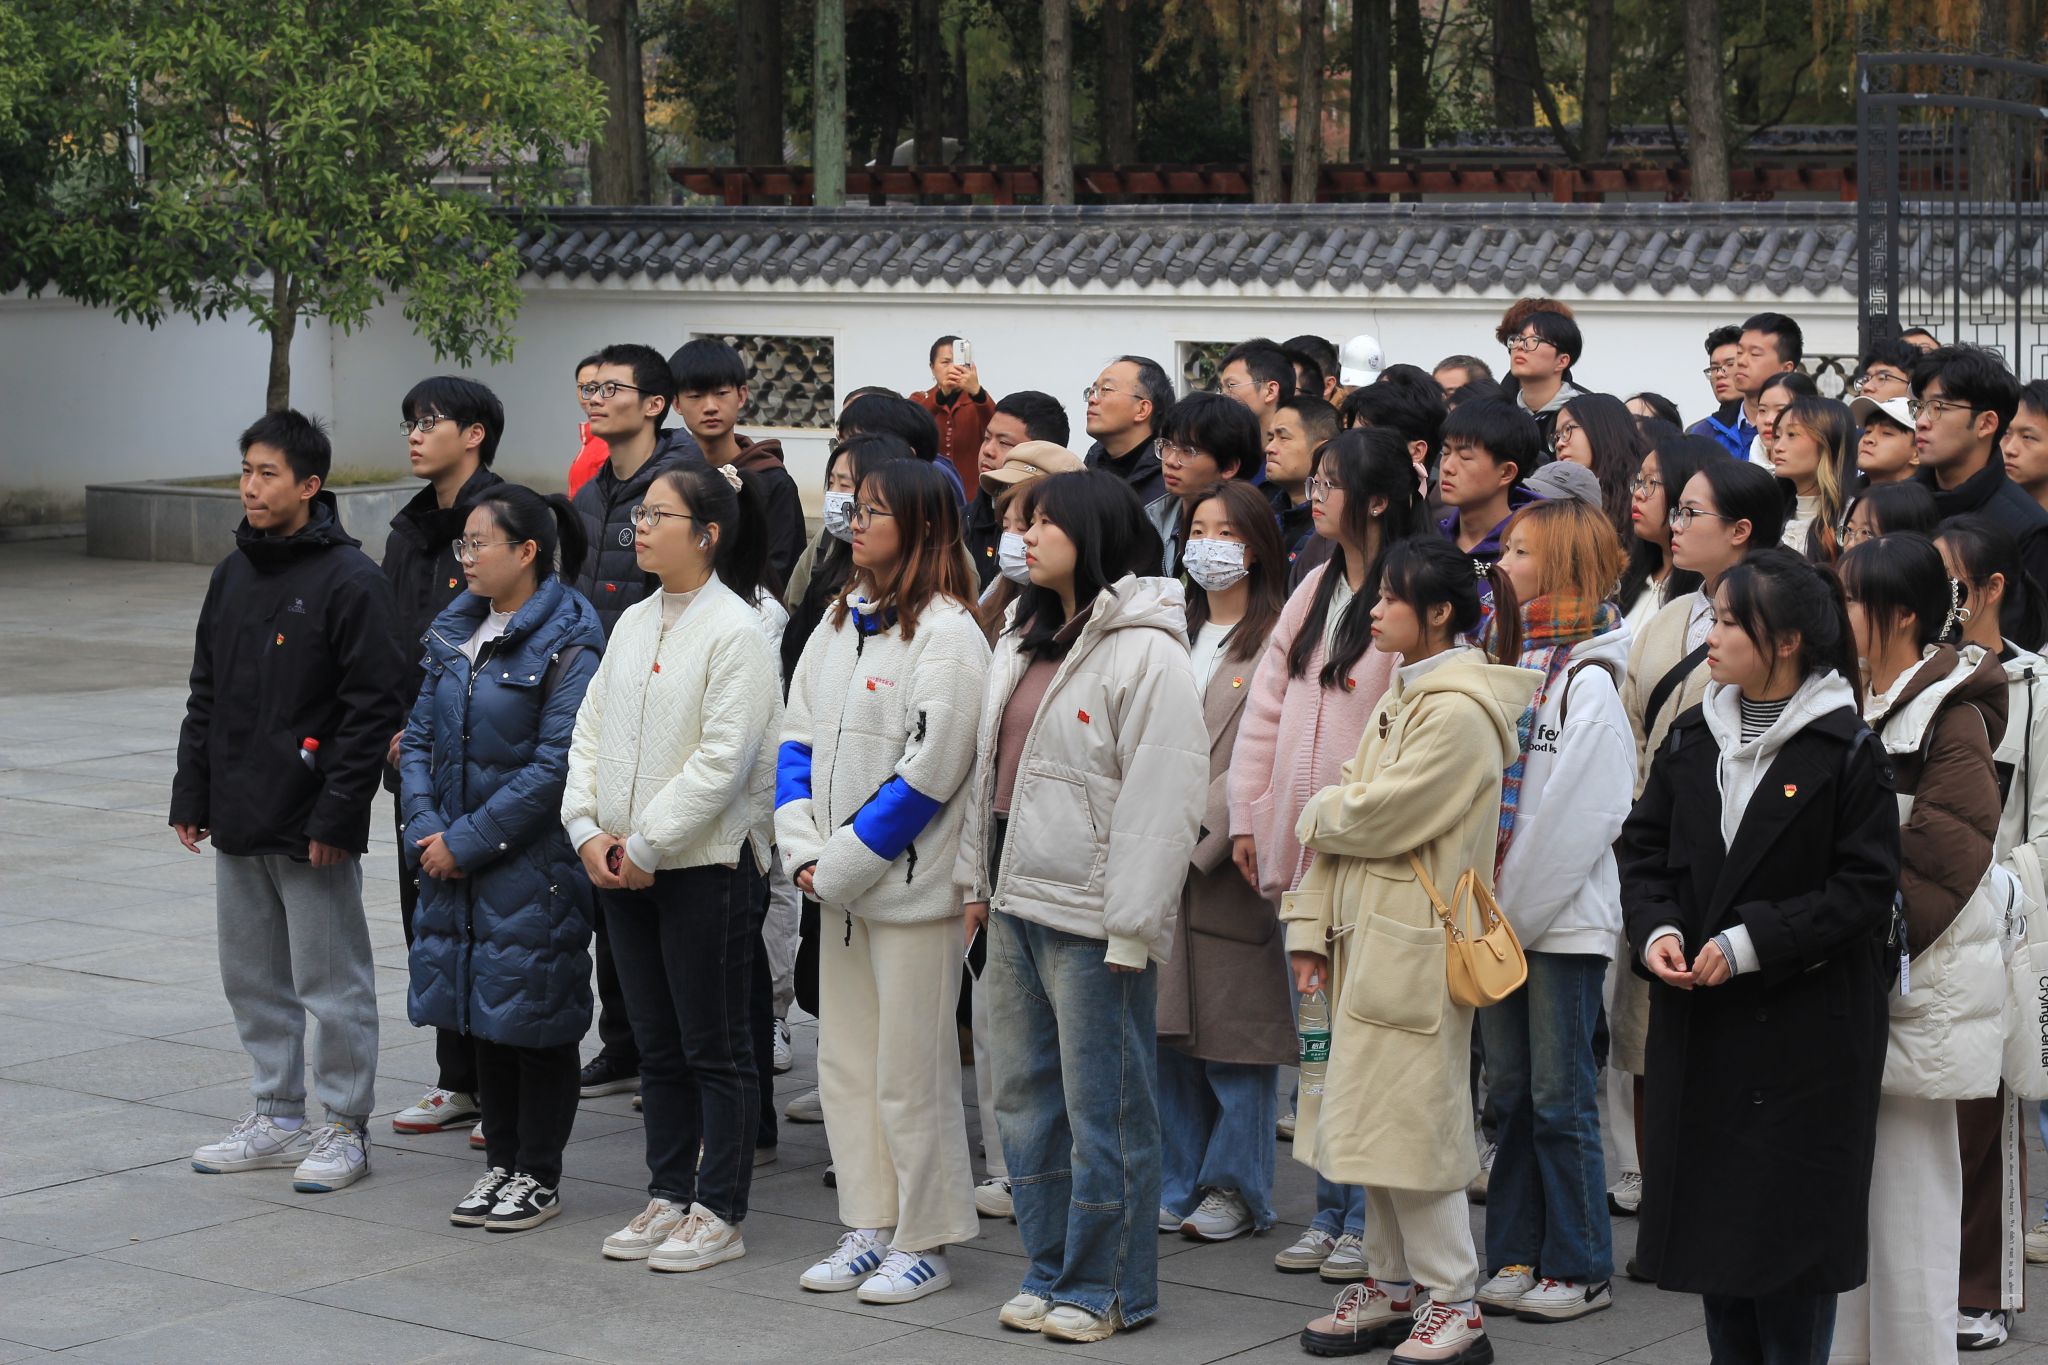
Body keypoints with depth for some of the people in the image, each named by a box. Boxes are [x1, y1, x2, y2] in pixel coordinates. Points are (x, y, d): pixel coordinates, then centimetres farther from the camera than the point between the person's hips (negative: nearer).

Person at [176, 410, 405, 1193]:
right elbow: (206, 695, 18)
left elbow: (374, 708, -14)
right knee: (252, 977, 13)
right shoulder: (233, 576, 12)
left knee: (332, 982, 0)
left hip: (313, 830, -8)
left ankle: (345, 1128, 9)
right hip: (238, 823, 8)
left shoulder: (351, 582, -11)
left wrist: (337, 813, -17)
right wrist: (191, 795, 12)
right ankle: (277, 1116, 24)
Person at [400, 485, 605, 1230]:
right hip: (454, 859, 7)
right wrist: (425, 827, -5)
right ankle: (502, 1162, 25)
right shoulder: (455, 633, 10)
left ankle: (539, 1176, 14)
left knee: (532, 1013, 2)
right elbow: (421, 736, 11)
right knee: (480, 1014, 13)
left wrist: (467, 841, -18)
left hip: (532, 867, -7)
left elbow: (555, 767, -19)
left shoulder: (567, 646, -14)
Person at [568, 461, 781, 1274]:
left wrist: (647, 846, -17)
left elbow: (722, 760, -18)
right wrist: (589, 832, -3)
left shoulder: (735, 633, -13)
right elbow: (591, 734, 11)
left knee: (716, 1049, 1)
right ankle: (668, 1197, 23)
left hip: (707, 865, -7)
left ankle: (719, 1214, 8)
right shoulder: (633, 624, 11)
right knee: (658, 1047, 14)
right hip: (622, 867, 8)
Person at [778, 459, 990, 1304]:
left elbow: (924, 777, -17)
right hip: (839, 884, 8)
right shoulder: (841, 624, 11)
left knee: (910, 1073, -1)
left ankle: (924, 1242, 10)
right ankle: (868, 1229, 24)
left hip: (911, 883, -8)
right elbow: (798, 737, 10)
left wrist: (838, 866, -14)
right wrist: (805, 853, -4)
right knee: (846, 1064, 13)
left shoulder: (946, 635, -13)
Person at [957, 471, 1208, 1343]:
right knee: (1027, 1097, 15)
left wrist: (1129, 928, -20)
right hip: (1017, 906, 9)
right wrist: (979, 877, 15)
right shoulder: (1021, 642, 14)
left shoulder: (1146, 653, -14)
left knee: (1104, 1106, -1)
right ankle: (1050, 1270, 26)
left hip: (1089, 916, -9)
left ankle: (1109, 1286, 10)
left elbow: (1162, 802, -18)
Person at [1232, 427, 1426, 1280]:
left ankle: (1366, 1222, 9)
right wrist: (1248, 815, 8)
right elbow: (1267, 704, 14)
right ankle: (1328, 1214, 22)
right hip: (1300, 848, 7)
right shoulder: (1316, 588, 13)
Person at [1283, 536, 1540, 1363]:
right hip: (1365, 937, 9)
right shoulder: (1400, 695, 14)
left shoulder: (1458, 713, -17)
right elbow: (1348, 812, 13)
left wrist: (1316, 814, 1)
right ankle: (1392, 1286, 24)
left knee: (1413, 1121, -5)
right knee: (1371, 1117, 14)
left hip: (1416, 947, -9)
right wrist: (1313, 930, 8)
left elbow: (1376, 817, -21)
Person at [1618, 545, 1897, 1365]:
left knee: (1790, 1216, -1)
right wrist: (1656, 930, -9)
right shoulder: (1692, 739, 7)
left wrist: (1752, 943, -19)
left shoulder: (1844, 751, -10)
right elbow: (1644, 847, 10)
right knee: (1709, 1209, 10)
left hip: (1807, 1024, -5)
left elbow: (1865, 888, -13)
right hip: (1699, 1020, 6)